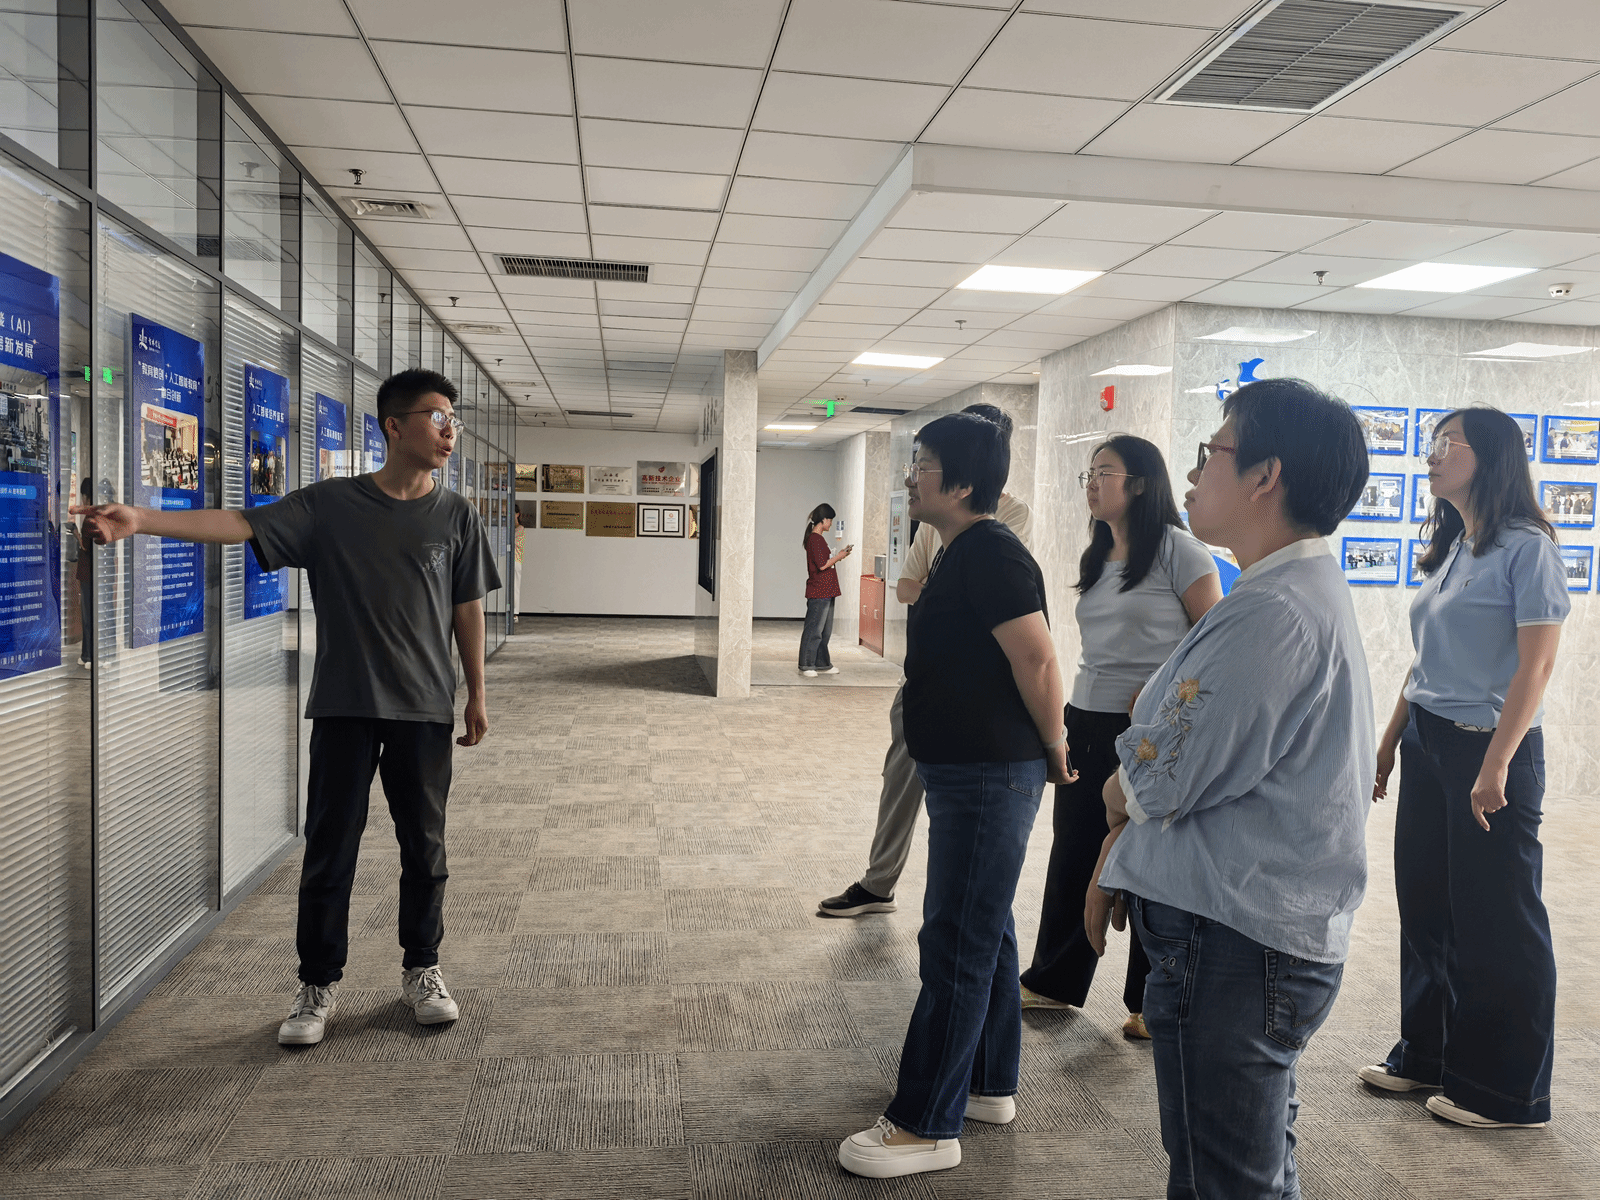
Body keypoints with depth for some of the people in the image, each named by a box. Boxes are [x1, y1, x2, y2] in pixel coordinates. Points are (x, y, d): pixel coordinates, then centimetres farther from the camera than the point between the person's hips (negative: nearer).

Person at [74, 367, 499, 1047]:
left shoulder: (455, 516, 4)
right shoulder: (329, 506, 0)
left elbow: (467, 609, 7)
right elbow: (240, 525, -9)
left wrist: (476, 695, 7)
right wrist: (141, 521, -21)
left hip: (425, 708, 1)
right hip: (345, 706, -1)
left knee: (424, 845, 9)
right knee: (330, 847, 5)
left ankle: (422, 971, 28)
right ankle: (317, 987, 20)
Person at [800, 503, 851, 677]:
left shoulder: (818, 538, 17)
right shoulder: (815, 539, -14)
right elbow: (822, 565, -20)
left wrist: (838, 555, 13)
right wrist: (839, 557, -7)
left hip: (826, 592, 10)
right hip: (819, 592, -10)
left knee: (825, 631, 14)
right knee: (814, 630, -6)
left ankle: (822, 664, 20)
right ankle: (806, 666, -1)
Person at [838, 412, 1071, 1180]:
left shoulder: (988, 552, -19)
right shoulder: (962, 553, 14)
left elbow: (1037, 659, -23)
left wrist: (1053, 750, -13)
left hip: (988, 779, -11)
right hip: (967, 773, 11)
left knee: (956, 945, -3)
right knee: (984, 933, 20)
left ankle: (927, 1125, 8)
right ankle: (989, 1086, 35)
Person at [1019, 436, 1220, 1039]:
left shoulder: (1178, 550, -10)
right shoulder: (1096, 557, 13)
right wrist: (1074, 710, 14)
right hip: (1087, 724, 7)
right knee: (1073, 853, 12)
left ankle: (1153, 1004, 20)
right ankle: (1054, 981, 27)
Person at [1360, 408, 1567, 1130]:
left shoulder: (1526, 547, -10)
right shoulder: (1450, 550, 13)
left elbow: (1535, 666, -15)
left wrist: (1496, 766, -19)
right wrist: (1389, 743, 16)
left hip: (1489, 746, -8)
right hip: (1428, 746, 8)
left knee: (1495, 921, 3)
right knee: (1425, 905, 13)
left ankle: (1506, 1092, 18)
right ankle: (1427, 1056, 29)